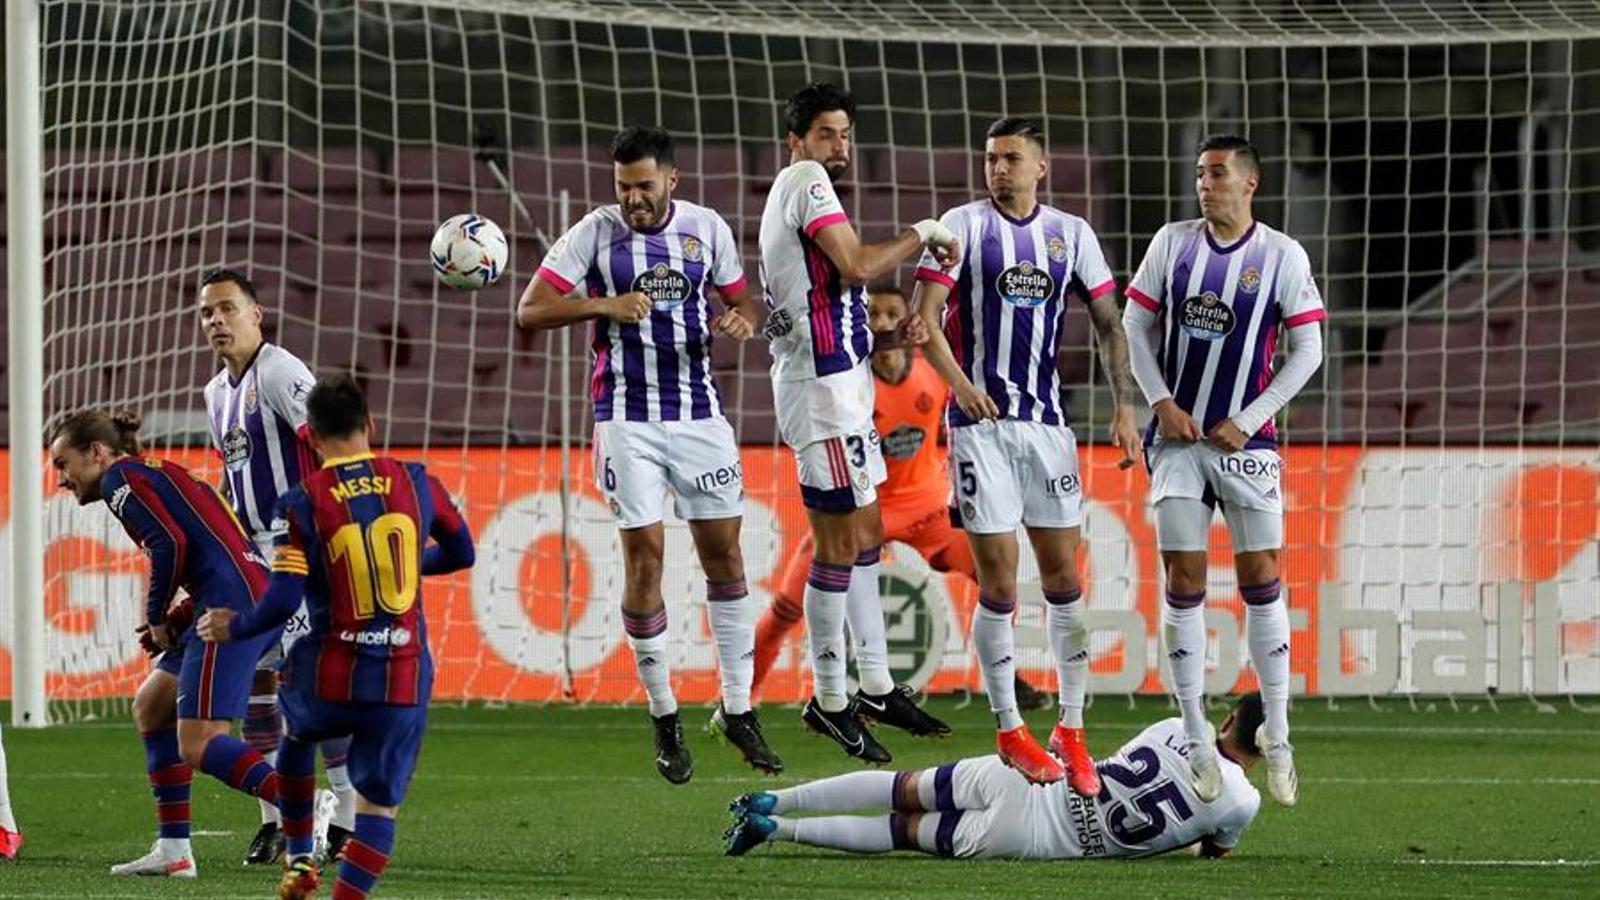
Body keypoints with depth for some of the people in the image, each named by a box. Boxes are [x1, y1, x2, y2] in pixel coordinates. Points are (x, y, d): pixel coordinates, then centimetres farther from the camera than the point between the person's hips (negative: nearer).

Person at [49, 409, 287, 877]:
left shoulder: (120, 478, 0)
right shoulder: (161, 475, 28)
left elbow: (171, 544, -14)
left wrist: (157, 618, -1)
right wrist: (175, 620, 15)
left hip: (232, 607, -10)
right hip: (256, 599, 10)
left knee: (198, 744, -13)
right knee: (151, 708, 19)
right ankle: (173, 851, 18)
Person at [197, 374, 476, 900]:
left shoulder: (302, 503, -8)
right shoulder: (415, 482, 2)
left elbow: (283, 602, -13)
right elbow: (461, 553, 19)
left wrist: (233, 627, 5)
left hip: (329, 678, 0)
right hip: (403, 679, 1)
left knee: (296, 733, 34)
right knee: (378, 806, 8)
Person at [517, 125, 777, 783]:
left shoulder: (707, 229, 3)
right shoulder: (595, 233, -5)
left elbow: (740, 301, 15)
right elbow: (530, 311, -8)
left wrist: (740, 321, -9)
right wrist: (603, 306, -22)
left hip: (699, 414, 3)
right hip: (628, 419, -3)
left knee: (723, 550, 3)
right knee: (644, 555, -5)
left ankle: (737, 709, 11)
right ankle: (663, 717, 6)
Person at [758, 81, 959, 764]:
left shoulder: (789, 195, 19)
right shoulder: (805, 180, -10)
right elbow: (855, 266, -22)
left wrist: (888, 337, 10)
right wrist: (920, 235, -9)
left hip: (835, 377, 11)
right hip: (822, 383, -11)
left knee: (865, 535, 15)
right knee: (838, 543, -6)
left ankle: (874, 685, 21)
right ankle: (829, 701, -1)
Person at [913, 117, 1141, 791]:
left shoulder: (1072, 235, 8)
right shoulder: (963, 226, -2)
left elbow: (1109, 325, 13)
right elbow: (924, 318, -7)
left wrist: (1124, 407, 3)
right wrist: (959, 383, -23)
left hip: (1046, 420, 3)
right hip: (980, 421, -3)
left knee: (1063, 578, 2)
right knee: (998, 584, -3)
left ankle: (1071, 729, 10)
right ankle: (1010, 730, 8)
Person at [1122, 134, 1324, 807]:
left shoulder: (1282, 257, -5)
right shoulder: (1173, 242, 3)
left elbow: (1307, 351, -3)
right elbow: (1135, 326, 8)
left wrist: (1247, 422, -9)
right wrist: (1161, 401, -5)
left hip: (1245, 441, -2)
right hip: (1178, 436, 2)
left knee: (1261, 577, -3)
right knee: (1183, 581, -1)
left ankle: (1276, 737, 7)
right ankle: (1195, 739, 4)